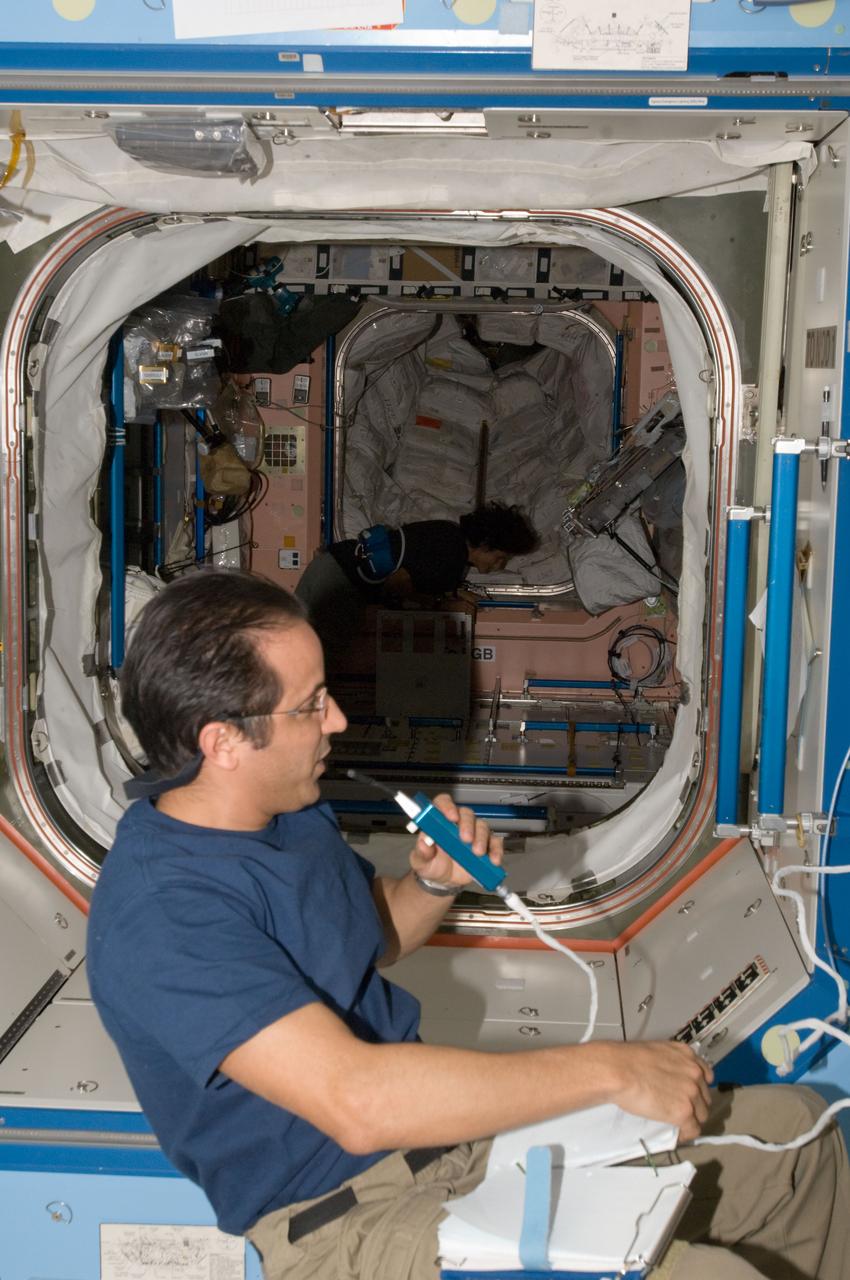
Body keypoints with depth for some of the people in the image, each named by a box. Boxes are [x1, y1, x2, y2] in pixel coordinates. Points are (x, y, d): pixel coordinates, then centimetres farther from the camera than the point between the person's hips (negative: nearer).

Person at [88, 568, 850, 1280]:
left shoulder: (289, 811, 6)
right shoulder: (160, 916, -25)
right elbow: (354, 1100, -33)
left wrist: (435, 885, 0)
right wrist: (609, 1068, -27)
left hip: (453, 1138, 9)